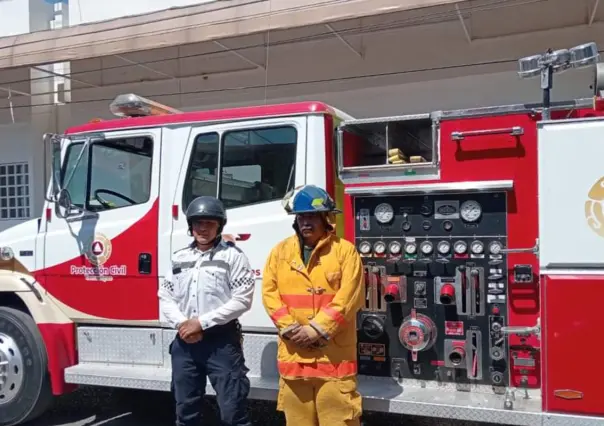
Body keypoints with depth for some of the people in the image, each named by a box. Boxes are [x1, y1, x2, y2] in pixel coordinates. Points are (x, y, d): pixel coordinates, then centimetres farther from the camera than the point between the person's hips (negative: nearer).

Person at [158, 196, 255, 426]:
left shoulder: (232, 256, -5)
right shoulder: (179, 258, 12)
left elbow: (242, 299, -11)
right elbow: (165, 297, 11)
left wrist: (202, 322, -13)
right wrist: (182, 324, -8)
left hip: (222, 341, -5)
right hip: (185, 342, 5)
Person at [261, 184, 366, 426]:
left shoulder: (345, 250, -1)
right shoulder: (280, 251, 9)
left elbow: (349, 297, -9)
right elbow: (269, 292, 4)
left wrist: (316, 329, -14)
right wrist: (289, 328, -9)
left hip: (334, 353, -3)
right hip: (293, 354, 3)